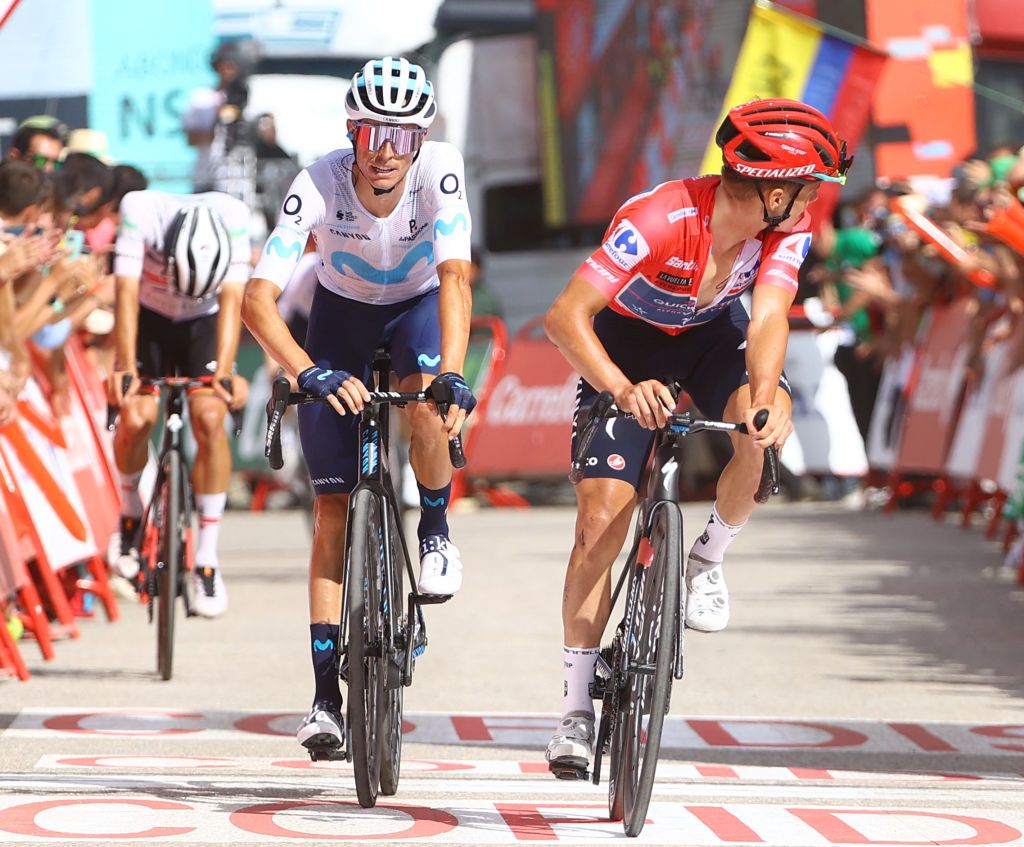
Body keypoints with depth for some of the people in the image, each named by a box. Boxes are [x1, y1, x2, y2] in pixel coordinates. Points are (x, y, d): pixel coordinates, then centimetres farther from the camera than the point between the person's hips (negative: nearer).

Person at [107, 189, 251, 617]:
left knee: (210, 418, -19)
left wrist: (224, 372, -42)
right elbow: (127, 293, -35)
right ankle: (130, 514, 11)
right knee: (135, 416, -20)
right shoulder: (140, 209, -33)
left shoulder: (233, 216, -32)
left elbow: (231, 299, -32)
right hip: (150, 320, 0)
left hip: (206, 323, 0)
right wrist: (125, 368, -44)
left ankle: (206, 561, -11)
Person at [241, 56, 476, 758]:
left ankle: (436, 530, -5)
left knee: (425, 399, -35)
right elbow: (258, 297, -38)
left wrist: (451, 375, -55)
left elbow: (455, 277, -41)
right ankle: (326, 694, -2)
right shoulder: (320, 184, -32)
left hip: (420, 305, 0)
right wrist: (311, 372, -54)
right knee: (334, 504, -5)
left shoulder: (440, 170, -31)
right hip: (342, 311, 0)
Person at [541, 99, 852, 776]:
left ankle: (709, 559, -3)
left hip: (713, 333, 3)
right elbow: (565, 317, -40)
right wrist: (623, 389, -56)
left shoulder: (790, 228, -23)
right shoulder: (659, 219, -36)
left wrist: (764, 397, -54)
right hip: (628, 341, -3)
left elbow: (767, 317, -34)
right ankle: (577, 707, -1)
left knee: (767, 431, -30)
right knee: (601, 522, -11)